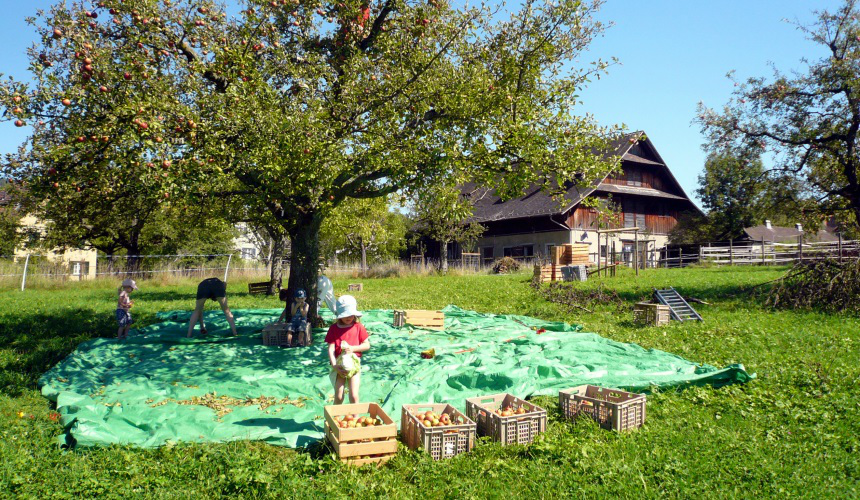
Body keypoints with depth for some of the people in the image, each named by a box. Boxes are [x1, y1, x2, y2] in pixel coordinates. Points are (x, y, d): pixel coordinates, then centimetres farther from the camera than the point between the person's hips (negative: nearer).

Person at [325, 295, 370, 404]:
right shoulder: (334, 328, -1)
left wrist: (352, 348, -14)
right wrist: (335, 366, -20)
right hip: (339, 365, 0)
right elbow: (331, 349, -7)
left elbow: (367, 345, 2)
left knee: (354, 396, -7)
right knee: (338, 397, -2)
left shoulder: (358, 327, 2)